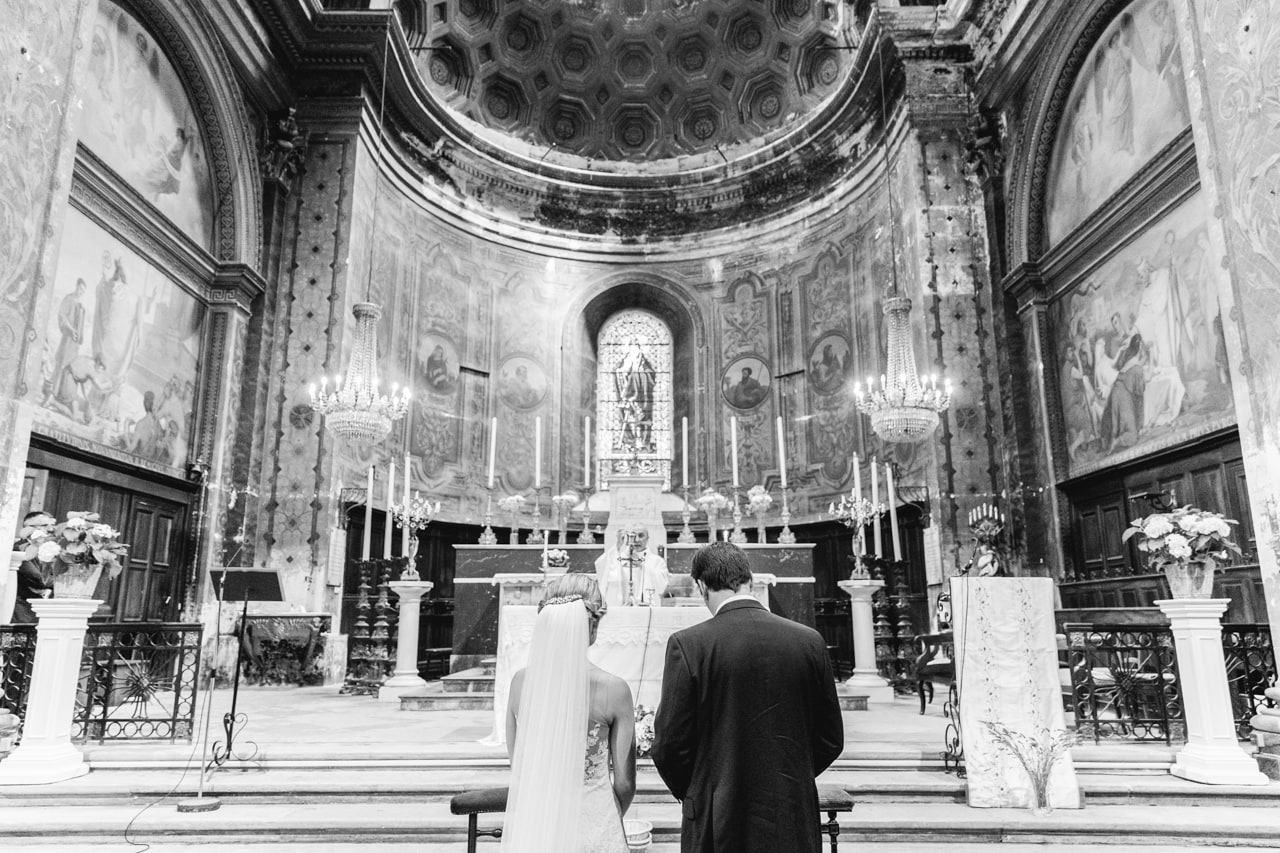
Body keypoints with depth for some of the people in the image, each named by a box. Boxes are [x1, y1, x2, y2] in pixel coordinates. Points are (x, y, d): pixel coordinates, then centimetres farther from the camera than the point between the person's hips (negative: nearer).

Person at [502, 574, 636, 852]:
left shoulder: (521, 681, -7)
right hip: (592, 828, -2)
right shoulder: (613, 689, -15)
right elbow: (625, 783, -7)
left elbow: (516, 765, 5)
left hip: (530, 828, 3)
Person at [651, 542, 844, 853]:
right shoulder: (810, 641, -4)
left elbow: (669, 747, -11)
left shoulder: (687, 644, -14)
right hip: (794, 824, 3)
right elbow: (831, 739, 4)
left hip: (718, 827, -3)